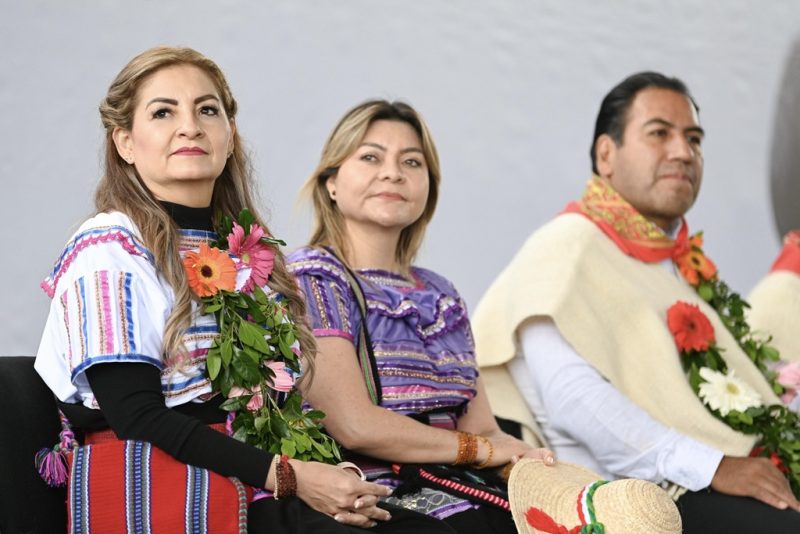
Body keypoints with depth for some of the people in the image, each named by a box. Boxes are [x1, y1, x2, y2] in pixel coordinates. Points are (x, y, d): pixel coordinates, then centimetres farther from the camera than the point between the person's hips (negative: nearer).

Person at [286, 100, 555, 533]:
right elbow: (356, 427, -14)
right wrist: (479, 449, -4)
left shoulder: (439, 297, 21)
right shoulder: (309, 278, -3)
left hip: (441, 493, 6)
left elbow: (481, 429, 12)